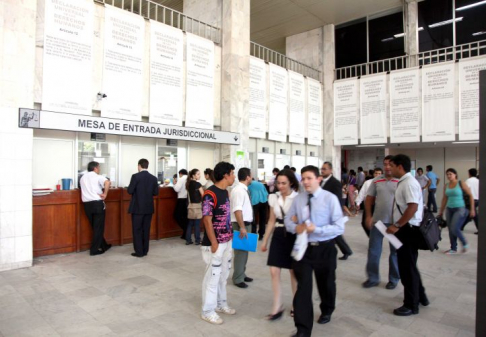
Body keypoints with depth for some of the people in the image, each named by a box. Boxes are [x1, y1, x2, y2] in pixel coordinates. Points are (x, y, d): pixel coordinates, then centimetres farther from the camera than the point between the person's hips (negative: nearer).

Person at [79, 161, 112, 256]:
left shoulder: (83, 178, 15)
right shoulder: (98, 177, -4)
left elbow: (83, 189, 21)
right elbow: (107, 182, -24)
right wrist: (105, 194, -15)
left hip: (87, 204, 6)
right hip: (97, 203, -6)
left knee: (95, 227, 17)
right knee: (98, 227, 3)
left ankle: (103, 245, 28)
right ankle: (94, 249, 4)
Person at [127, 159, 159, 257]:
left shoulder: (136, 176, -11)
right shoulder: (153, 178, 2)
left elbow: (130, 191, -10)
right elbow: (156, 192, 6)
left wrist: (136, 190, 10)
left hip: (138, 207, -4)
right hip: (149, 208, 4)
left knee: (137, 230, 4)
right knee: (146, 229, 11)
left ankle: (139, 252, 5)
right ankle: (145, 250, 17)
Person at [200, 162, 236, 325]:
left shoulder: (225, 192, 9)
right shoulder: (210, 194, -19)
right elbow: (207, 220, -21)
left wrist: (230, 236, 15)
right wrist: (214, 243, -20)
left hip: (227, 241, 9)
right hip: (216, 242, -9)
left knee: (223, 275, 19)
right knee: (213, 276, 3)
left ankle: (221, 304, 34)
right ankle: (208, 310, 17)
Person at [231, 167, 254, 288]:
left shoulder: (244, 189, 10)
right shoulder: (239, 190, -20)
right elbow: (237, 210, -27)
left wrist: (245, 226, 19)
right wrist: (242, 227, -28)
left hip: (246, 223, 10)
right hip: (241, 224, -10)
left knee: (244, 250, 18)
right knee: (240, 251, 0)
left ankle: (242, 274, 32)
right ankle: (238, 279, 12)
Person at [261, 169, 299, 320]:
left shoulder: (298, 198, -12)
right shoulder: (273, 197, 3)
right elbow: (271, 221, 11)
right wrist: (265, 240, 12)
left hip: (293, 236, -4)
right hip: (278, 236, 4)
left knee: (294, 273, 10)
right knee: (274, 272, 1)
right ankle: (277, 307, 14)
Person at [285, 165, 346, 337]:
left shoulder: (330, 198, -15)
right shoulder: (298, 199, -4)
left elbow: (339, 227, -17)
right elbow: (288, 220, 6)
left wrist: (316, 229, -27)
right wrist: (295, 227, -16)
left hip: (325, 249, -1)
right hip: (303, 248, 1)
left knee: (326, 284, 22)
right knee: (303, 287, -3)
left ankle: (326, 311, 53)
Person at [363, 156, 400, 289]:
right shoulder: (376, 181, 2)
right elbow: (369, 199, 7)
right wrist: (368, 216, 1)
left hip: (395, 222, -2)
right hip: (377, 220, 3)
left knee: (395, 251, 13)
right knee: (373, 250, 9)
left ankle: (393, 279, 29)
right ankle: (372, 278, 23)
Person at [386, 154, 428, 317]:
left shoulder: (409, 183, -18)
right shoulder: (403, 182, 12)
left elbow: (413, 207, -27)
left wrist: (397, 225, -23)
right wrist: (398, 226, 16)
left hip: (408, 230, -10)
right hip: (405, 229, 10)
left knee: (407, 267, 2)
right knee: (408, 265, 21)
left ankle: (411, 305, 16)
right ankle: (420, 296, 37)